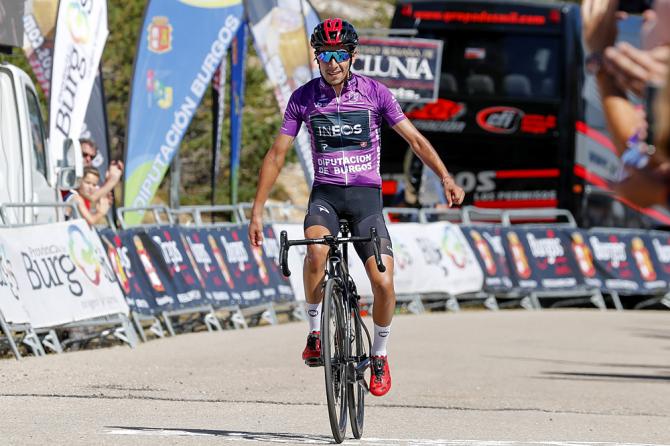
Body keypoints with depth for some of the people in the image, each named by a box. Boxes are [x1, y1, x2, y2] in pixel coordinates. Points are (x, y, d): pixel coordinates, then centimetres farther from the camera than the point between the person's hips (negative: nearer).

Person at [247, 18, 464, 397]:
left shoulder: (375, 93, -3)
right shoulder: (303, 98, -1)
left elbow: (414, 139, 0)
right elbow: (277, 154, 2)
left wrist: (446, 178, -12)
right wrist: (257, 210, -3)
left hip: (366, 195, 0)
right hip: (325, 194, 0)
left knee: (384, 283, -14)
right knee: (316, 251, -33)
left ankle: (379, 355, 12)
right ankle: (315, 330, -12)